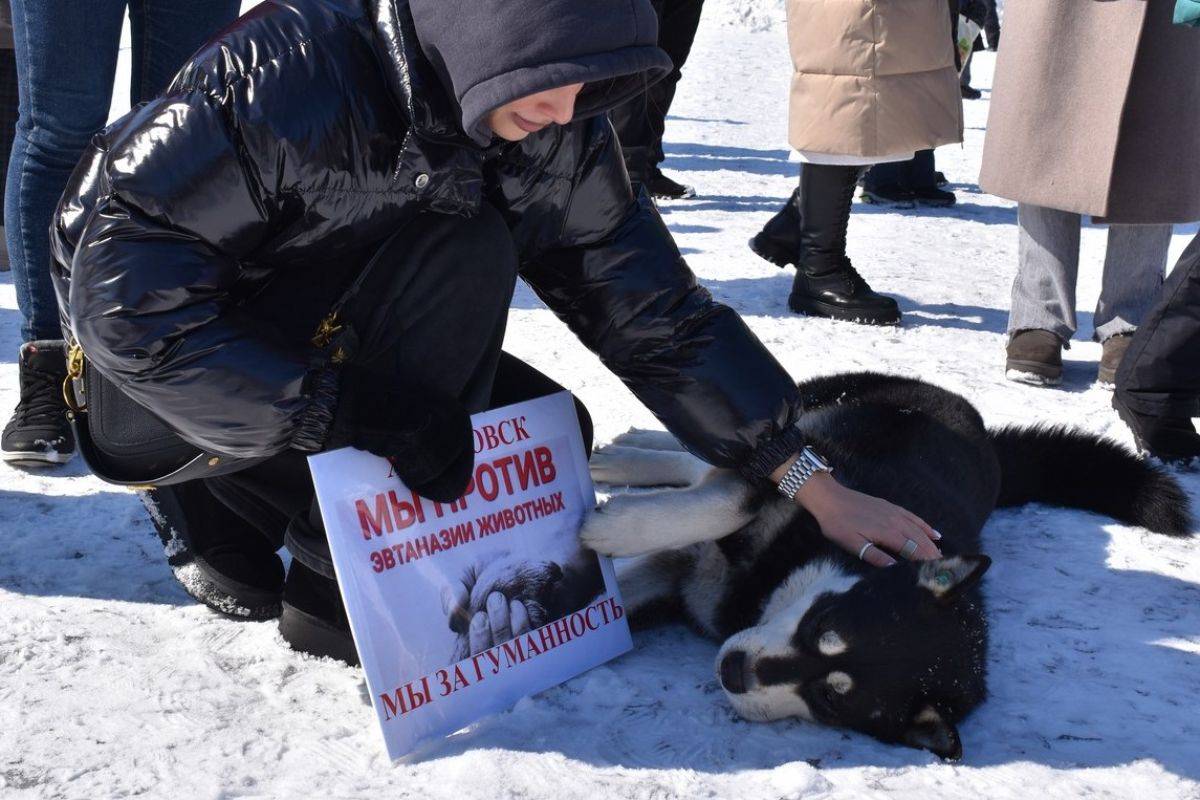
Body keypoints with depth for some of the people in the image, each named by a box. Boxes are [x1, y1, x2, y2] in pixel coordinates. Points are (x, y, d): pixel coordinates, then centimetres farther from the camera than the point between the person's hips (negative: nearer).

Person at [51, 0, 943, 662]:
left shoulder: (559, 139, -14)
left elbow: (658, 314, -9)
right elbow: (124, 292, -33)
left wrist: (818, 487, -12)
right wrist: (366, 416, -34)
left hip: (327, 345, 6)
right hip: (160, 365, -6)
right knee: (462, 253, -26)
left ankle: (249, 496, 3)